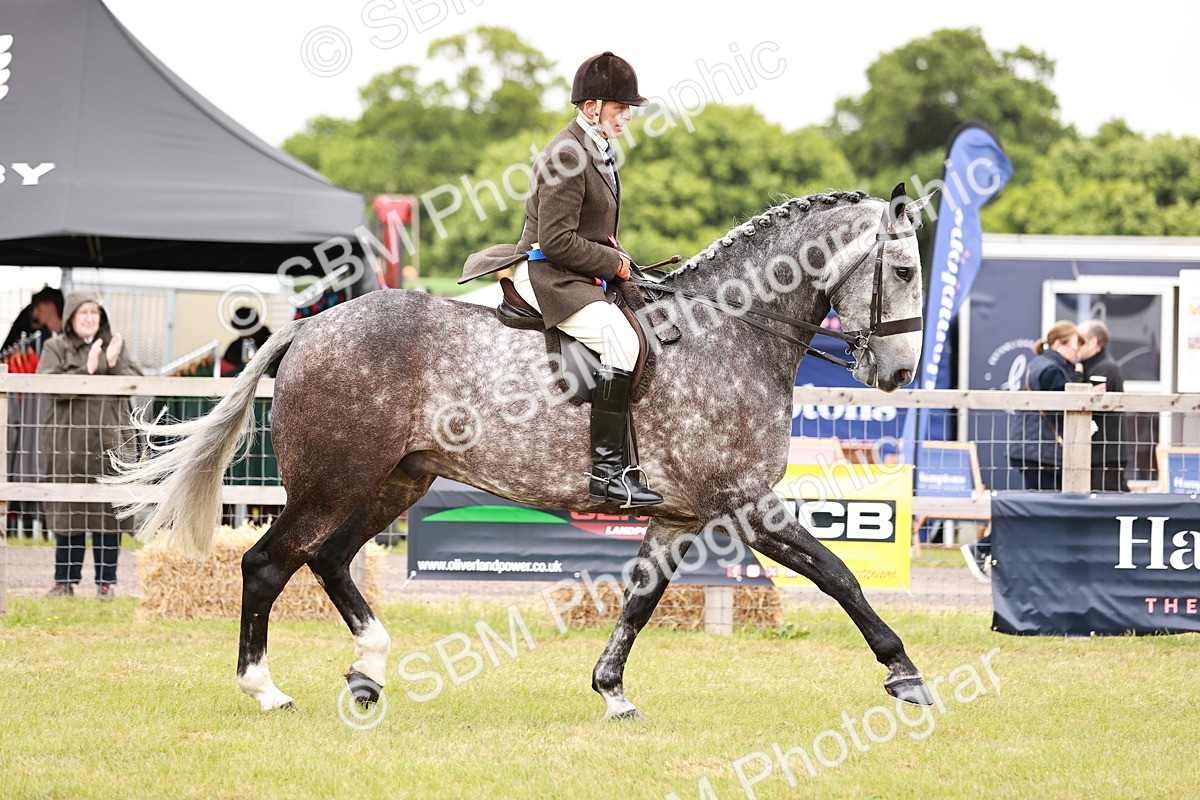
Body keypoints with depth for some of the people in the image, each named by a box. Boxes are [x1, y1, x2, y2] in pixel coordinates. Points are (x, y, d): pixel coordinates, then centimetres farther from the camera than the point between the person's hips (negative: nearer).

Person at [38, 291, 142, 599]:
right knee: (68, 512, 1)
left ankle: (106, 581, 4)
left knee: (107, 512, -1)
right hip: (68, 443, -1)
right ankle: (65, 579, 8)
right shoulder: (55, 348, 5)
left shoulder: (115, 345, 12)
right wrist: (87, 369, -17)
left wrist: (112, 363, -13)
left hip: (109, 441, 1)